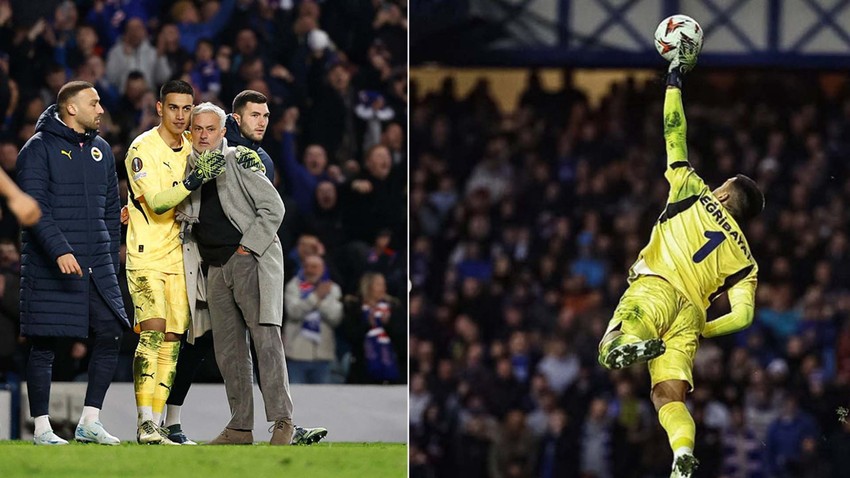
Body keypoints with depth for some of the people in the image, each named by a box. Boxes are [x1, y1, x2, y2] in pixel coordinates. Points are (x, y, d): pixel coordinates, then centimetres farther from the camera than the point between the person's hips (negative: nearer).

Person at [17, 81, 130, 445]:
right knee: (45, 345, -2)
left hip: (98, 266, 6)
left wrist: (111, 261, 16)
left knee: (111, 334, -2)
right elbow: (35, 207, -15)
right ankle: (42, 428, 5)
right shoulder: (39, 148, -6)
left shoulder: (101, 151, 15)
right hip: (49, 266, -6)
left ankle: (89, 422, 4)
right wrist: (60, 251, -25)